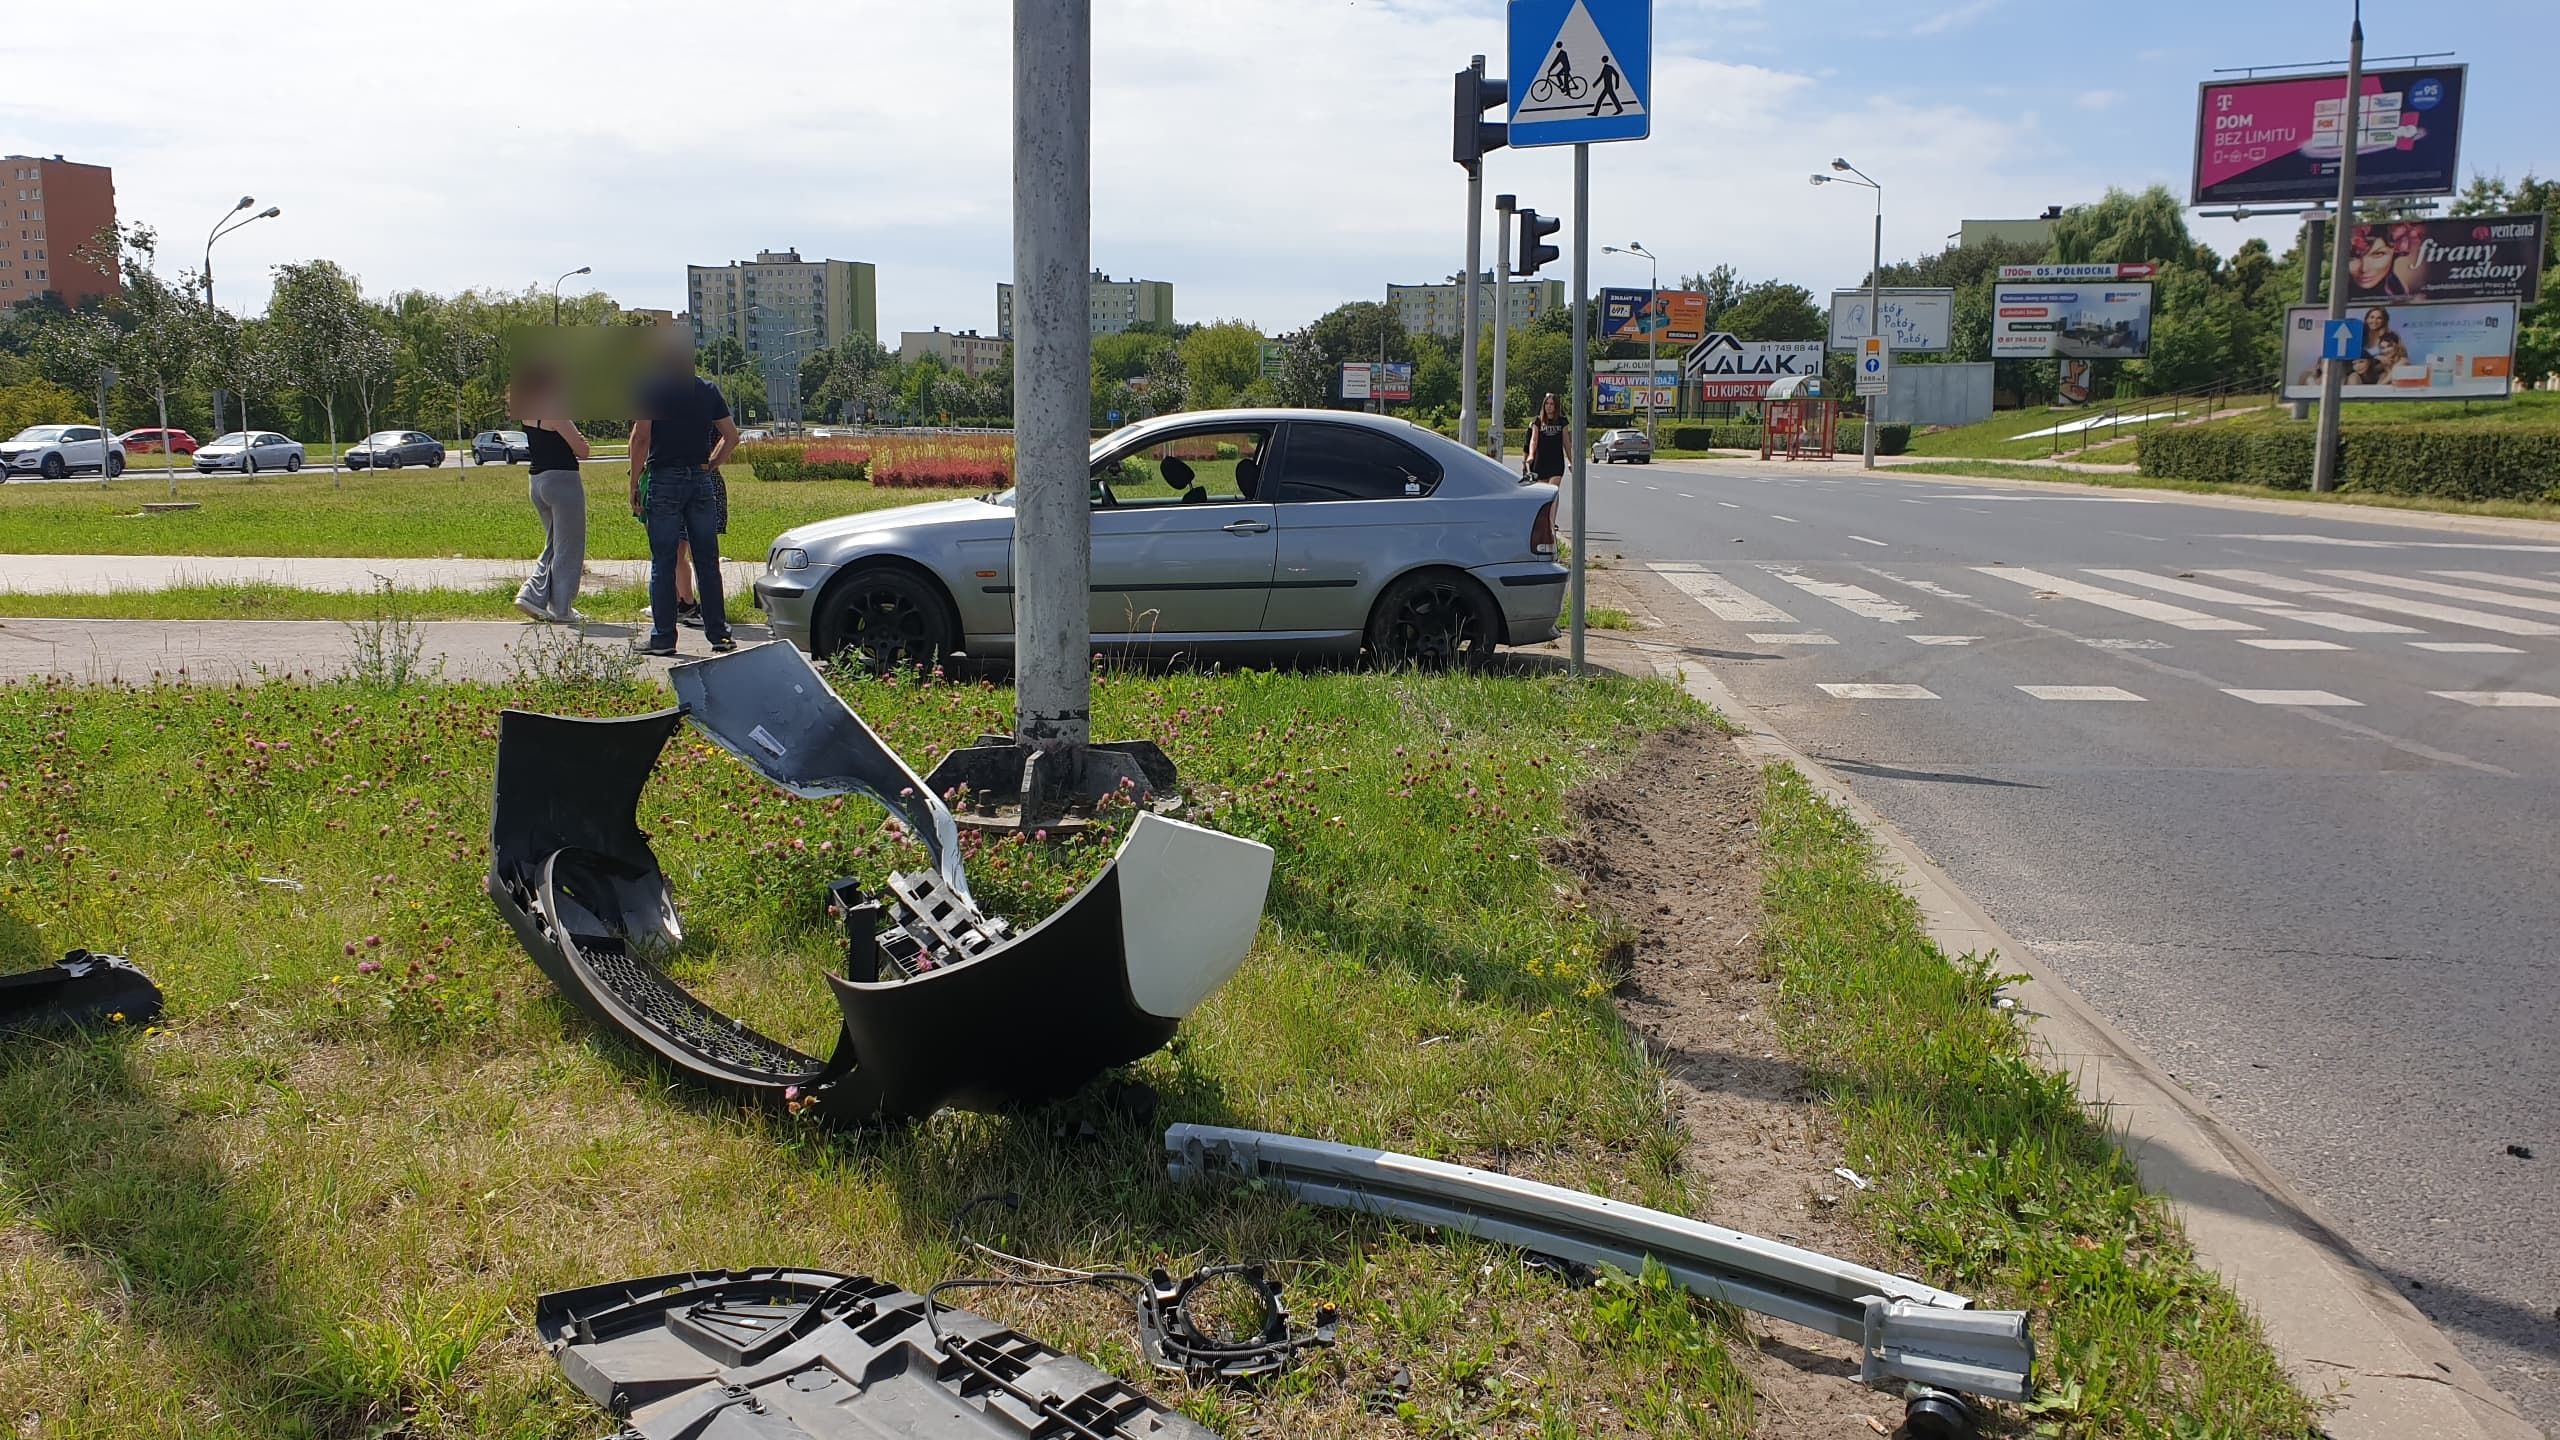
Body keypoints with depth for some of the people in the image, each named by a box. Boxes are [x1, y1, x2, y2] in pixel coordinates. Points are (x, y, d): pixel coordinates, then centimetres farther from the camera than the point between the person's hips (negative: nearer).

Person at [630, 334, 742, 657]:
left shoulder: (651, 388, -4)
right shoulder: (708, 390, 9)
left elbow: (640, 438, -9)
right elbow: (731, 436, 10)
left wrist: (635, 484, -5)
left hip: (664, 479, -4)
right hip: (702, 480, 4)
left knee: (663, 561, 0)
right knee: (707, 560, 7)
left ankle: (663, 637, 0)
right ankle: (718, 633, 8)